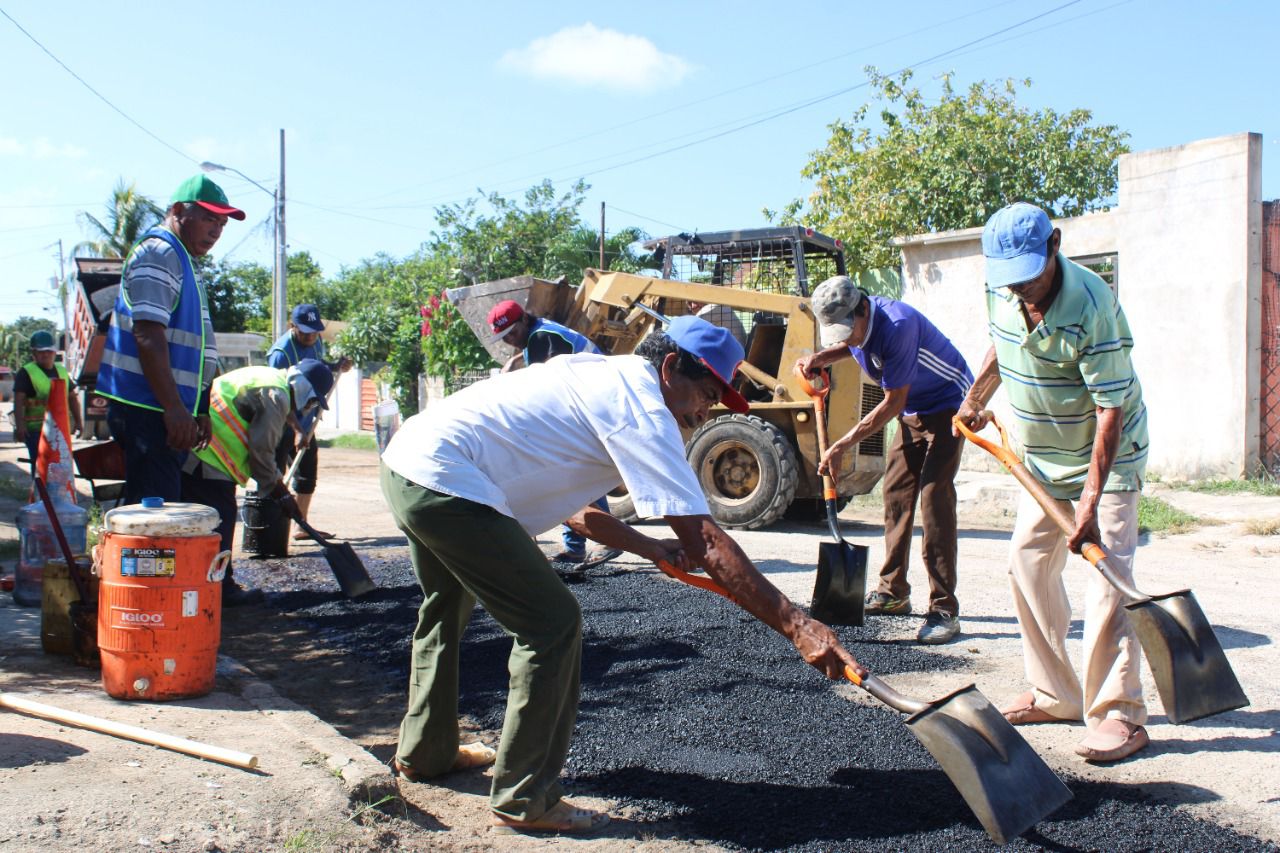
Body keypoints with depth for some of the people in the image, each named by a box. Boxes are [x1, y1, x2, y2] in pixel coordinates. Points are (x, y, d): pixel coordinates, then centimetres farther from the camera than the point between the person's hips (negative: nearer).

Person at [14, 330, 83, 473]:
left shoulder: (62, 371, 15)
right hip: (36, 430, -6)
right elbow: (18, 400, -13)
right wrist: (19, 425, -23)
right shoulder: (26, 373, -4)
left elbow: (72, 398, 20)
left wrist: (78, 421, 14)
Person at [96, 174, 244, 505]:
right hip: (148, 409, -10)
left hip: (168, 413, 10)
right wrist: (174, 408, -23)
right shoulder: (159, 253, -9)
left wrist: (200, 410, 24)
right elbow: (147, 334, -19)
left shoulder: (182, 261, 23)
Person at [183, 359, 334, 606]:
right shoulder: (276, 394, -13)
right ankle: (221, 589, -2)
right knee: (220, 518, -6)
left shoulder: (266, 379, 20)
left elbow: (260, 445, 25)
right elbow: (260, 450, -15)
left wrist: (279, 484, 23)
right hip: (206, 458, -11)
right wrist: (281, 494, -3)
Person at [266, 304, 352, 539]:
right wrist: (297, 431, -33)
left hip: (305, 422, 8)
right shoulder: (281, 352, -22)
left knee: (308, 473, 14)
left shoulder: (316, 341, 3)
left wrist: (336, 367, 2)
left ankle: (302, 526, 25)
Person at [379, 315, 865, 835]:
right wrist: (797, 626, -20)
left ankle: (423, 753, 47)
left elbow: (569, 504, 21)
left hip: (403, 460, 11)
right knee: (553, 625, -4)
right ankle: (525, 802, 7)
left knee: (448, 607, 30)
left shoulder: (601, 377, 16)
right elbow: (704, 542, -19)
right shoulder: (642, 409, -12)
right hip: (445, 482, -11)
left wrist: (650, 547, 14)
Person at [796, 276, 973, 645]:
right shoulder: (853, 323, -7)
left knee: (934, 495, -18)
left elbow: (893, 402, -27)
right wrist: (821, 357, -1)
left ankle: (944, 609, -18)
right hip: (912, 412, 9)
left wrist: (843, 445, -24)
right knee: (896, 493, 6)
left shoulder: (897, 325, -33)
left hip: (947, 406, -9)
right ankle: (893, 593, 16)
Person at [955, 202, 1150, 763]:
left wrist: (1090, 497, -33)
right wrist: (976, 399, 21)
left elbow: (1111, 408, -29)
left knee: (1107, 574, -14)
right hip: (1042, 458, 7)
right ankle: (1055, 695, 19)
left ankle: (1119, 715, -6)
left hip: (1107, 457, -7)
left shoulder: (1091, 306, -29)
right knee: (1028, 564, 8)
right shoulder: (1001, 293, -8)